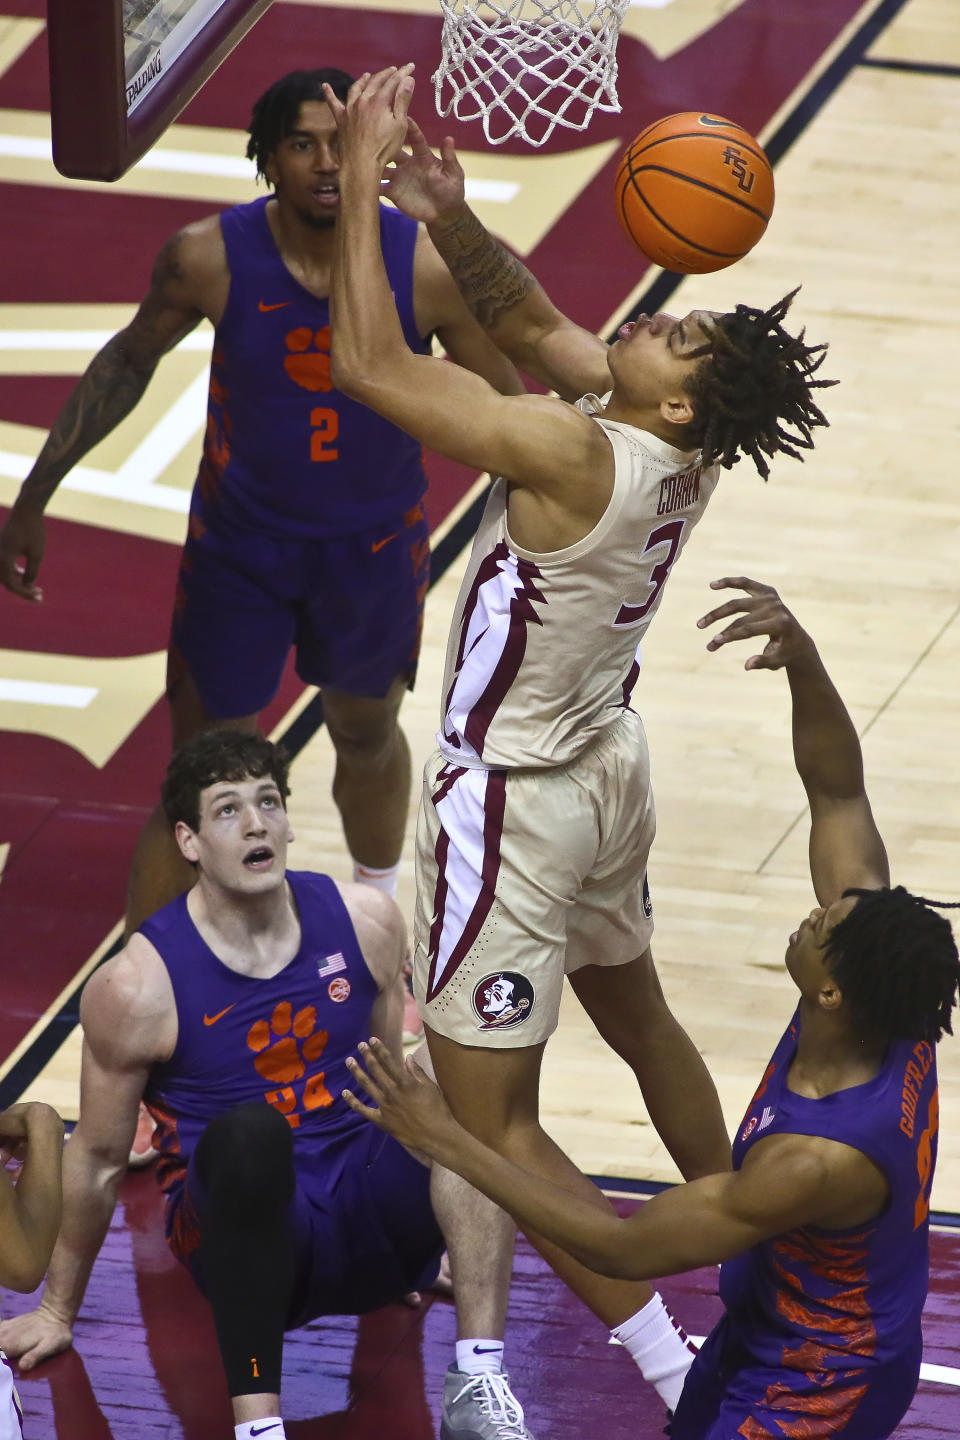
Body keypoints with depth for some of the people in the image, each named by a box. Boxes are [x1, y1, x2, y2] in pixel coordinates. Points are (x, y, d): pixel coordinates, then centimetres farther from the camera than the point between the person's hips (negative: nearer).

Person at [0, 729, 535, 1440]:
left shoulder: (366, 922, 1)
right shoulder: (137, 986, -10)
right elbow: (97, 1160, 3)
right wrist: (58, 1313, 14)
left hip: (374, 1228, 4)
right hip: (247, 1227, -4)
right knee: (247, 1131, -37)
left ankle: (479, 1382, -29)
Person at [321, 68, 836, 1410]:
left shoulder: (575, 457, -32)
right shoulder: (676, 442, -9)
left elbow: (368, 364, -32)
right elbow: (537, 325, 5)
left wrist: (363, 173, -26)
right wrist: (453, 221, -13)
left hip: (511, 799, -9)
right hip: (606, 761, 9)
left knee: (489, 1118, -2)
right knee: (639, 1016, 30)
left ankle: (677, 1373, -4)